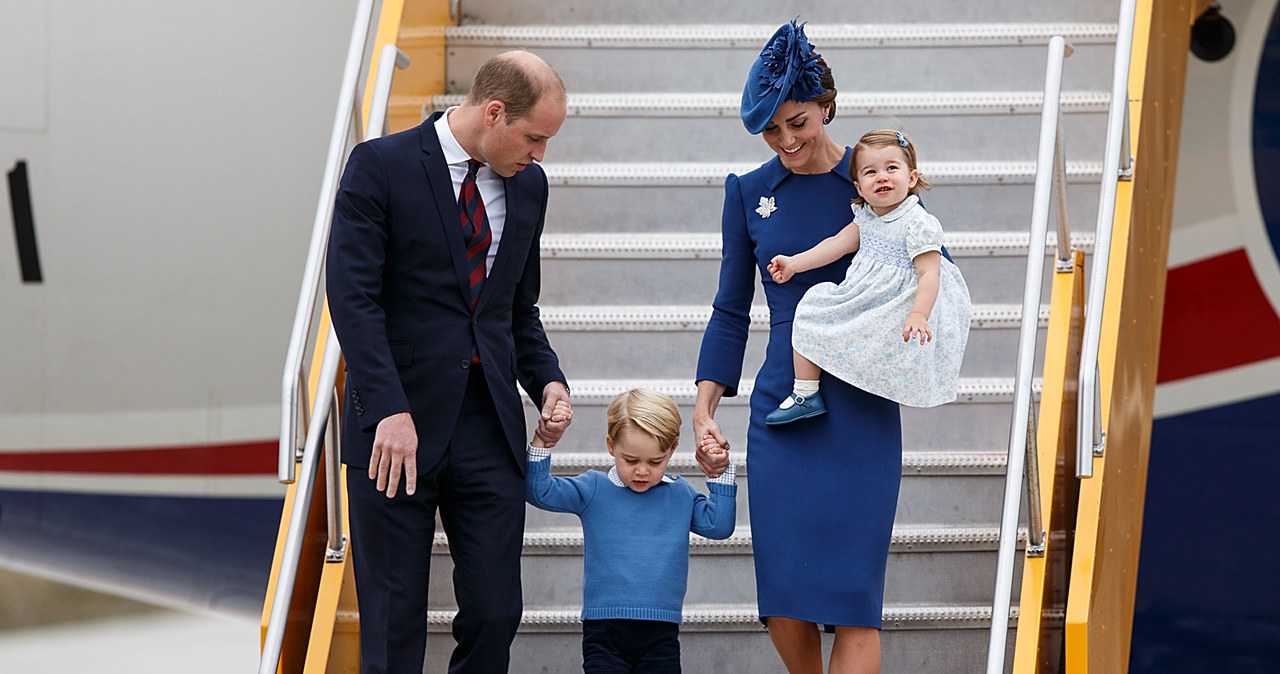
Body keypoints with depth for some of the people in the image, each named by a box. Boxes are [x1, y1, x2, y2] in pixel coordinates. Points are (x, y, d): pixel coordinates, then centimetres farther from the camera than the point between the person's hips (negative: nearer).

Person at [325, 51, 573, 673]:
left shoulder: (527, 185, 13)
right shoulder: (380, 167, -6)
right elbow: (353, 297, -13)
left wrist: (547, 381, 3)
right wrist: (389, 411, -22)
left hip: (491, 427, 5)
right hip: (399, 424, -5)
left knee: (496, 612, 1)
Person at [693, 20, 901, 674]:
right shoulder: (750, 192, 8)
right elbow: (731, 311, 13)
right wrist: (703, 409, 5)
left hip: (863, 410, -2)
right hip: (781, 414, 2)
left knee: (853, 596, -9)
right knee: (785, 607, -4)